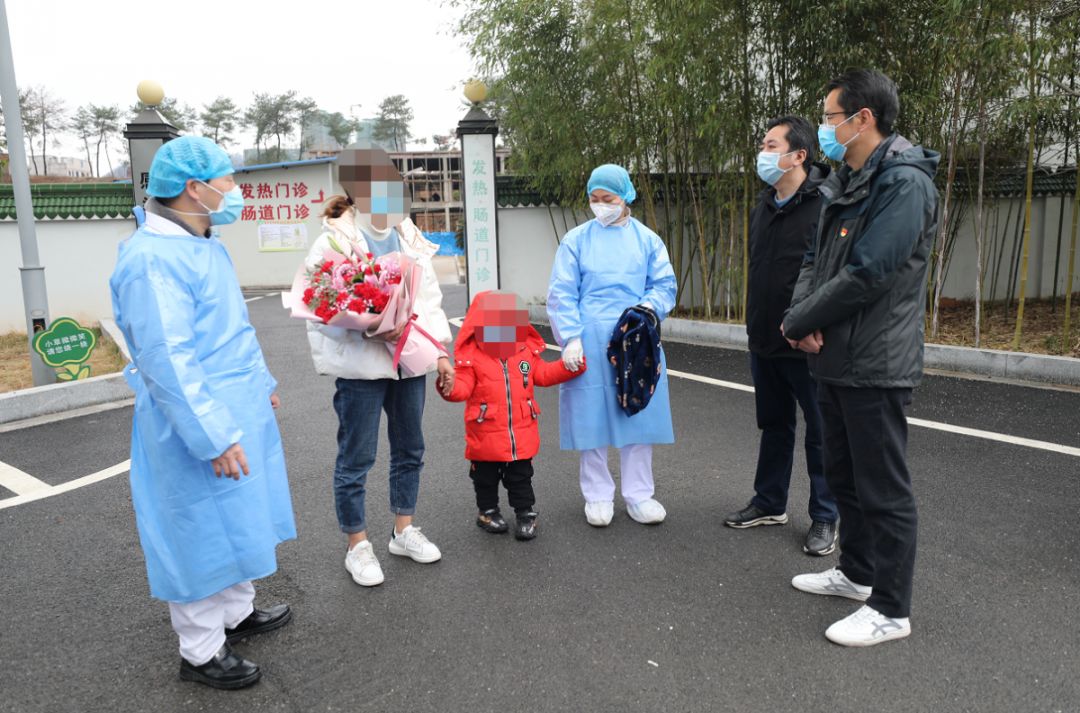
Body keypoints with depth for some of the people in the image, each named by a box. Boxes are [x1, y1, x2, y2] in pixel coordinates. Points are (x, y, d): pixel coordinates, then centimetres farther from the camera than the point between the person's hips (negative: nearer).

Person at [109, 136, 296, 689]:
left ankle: (237, 612, 40)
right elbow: (166, 359, -26)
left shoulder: (204, 244, 10)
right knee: (203, 534, 4)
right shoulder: (152, 259, -23)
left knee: (236, 520, 21)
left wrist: (261, 384, 25)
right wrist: (213, 437, -25)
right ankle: (201, 651, 22)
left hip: (237, 413, 10)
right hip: (199, 426, -10)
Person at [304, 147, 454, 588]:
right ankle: (358, 546, 23)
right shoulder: (333, 242, -10)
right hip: (360, 367, -6)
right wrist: (377, 331, -27)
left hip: (410, 360, 6)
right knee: (356, 459, 4)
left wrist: (440, 352, 5)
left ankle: (403, 531, 35)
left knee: (409, 449, 16)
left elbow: (430, 298, 11)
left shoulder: (409, 237, 9)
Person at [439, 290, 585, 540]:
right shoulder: (471, 355, -11)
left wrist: (569, 366, 3)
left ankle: (526, 513, 26)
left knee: (521, 477, 14)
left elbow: (543, 374, 12)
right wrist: (451, 387, -38)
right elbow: (464, 386, -15)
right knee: (486, 477, 16)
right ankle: (488, 511, 34)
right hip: (486, 436, -2)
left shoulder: (527, 350, 3)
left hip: (521, 434, 2)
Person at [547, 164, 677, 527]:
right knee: (591, 416, 4)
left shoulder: (647, 239, 8)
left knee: (638, 414, 6)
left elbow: (665, 286, 5)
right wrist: (572, 338, -11)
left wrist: (645, 309, -15)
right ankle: (598, 496, 19)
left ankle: (639, 495, 19)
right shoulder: (576, 240, 3)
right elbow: (562, 294, -1)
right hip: (589, 342, -1)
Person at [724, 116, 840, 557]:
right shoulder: (763, 206, 11)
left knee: (821, 432, 6)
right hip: (764, 344, 8)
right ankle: (769, 504, 33)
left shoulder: (826, 205, -15)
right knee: (774, 425, 19)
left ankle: (825, 519, 19)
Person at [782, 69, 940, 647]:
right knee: (844, 475, 20)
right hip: (834, 360, 9)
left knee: (884, 489, 1)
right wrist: (801, 314, -7)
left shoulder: (903, 183, -16)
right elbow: (814, 262, 13)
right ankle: (856, 572, 37)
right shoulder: (842, 185, 13)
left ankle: (890, 610, 15)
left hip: (875, 365, -9)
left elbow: (866, 276, -24)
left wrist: (798, 324, -13)